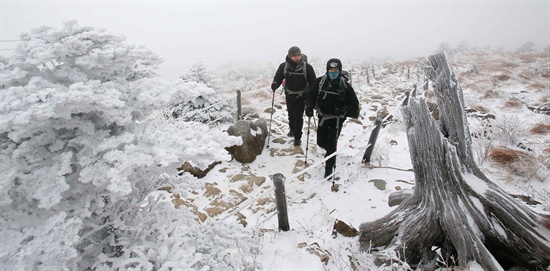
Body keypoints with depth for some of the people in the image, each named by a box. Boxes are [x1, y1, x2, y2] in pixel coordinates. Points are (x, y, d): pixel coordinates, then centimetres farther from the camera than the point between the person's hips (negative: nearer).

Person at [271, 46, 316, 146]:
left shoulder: (307, 67, -14)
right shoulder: (284, 66, -9)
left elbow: (313, 82, -10)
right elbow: (278, 77, -2)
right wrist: (275, 84, -24)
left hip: (301, 96, -3)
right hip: (289, 94, 3)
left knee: (298, 116, -4)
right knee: (291, 114, 19)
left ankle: (298, 137, 10)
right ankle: (292, 129, 47)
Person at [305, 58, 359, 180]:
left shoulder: (345, 86, -15)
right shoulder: (320, 82, -10)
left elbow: (354, 107, -13)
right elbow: (311, 96, -3)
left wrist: (344, 110, -34)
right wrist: (309, 107, -24)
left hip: (336, 119, -3)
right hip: (322, 117, 3)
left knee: (331, 144, -7)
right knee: (321, 142, 13)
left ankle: (329, 168, 15)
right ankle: (332, 152, 48)